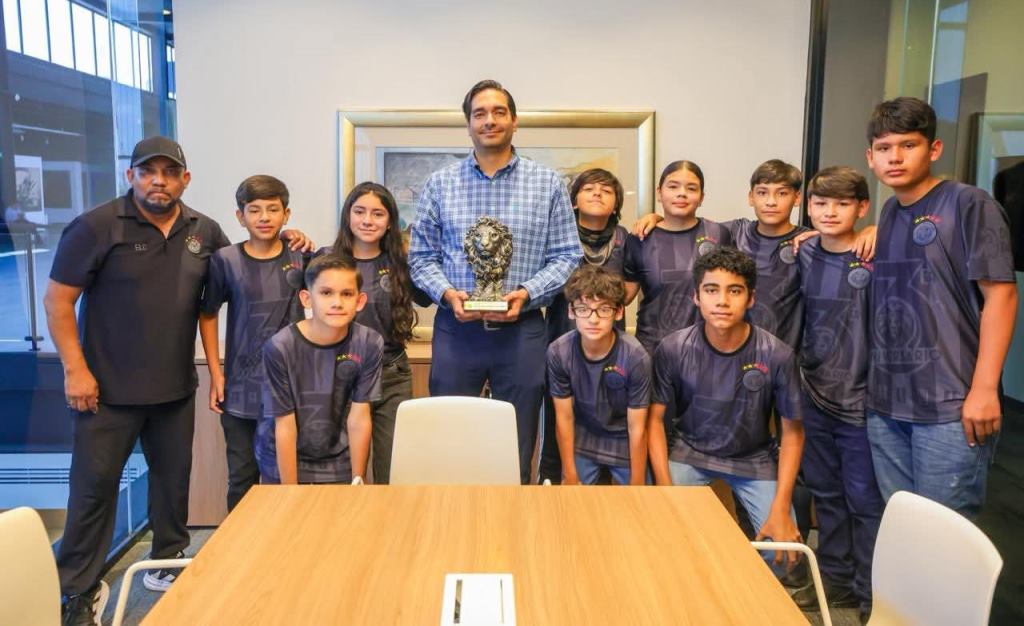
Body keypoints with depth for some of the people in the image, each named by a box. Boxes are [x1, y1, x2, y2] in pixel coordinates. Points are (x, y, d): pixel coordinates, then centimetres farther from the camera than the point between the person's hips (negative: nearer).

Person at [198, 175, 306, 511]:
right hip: (241, 391, -1)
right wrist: (215, 373, 2)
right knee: (242, 479, 11)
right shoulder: (225, 260, -3)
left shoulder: (300, 257, -2)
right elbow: (208, 315, 6)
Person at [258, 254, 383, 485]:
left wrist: (358, 481, -8)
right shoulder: (280, 347, -22)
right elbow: (285, 426, -17)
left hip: (339, 464, 2)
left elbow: (359, 418, -11)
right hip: (282, 462, -1)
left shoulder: (369, 344, -16)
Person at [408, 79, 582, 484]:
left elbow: (566, 256, 3)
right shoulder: (440, 184, 7)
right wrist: (447, 293, -12)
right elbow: (421, 257, 7)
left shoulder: (547, 184, 5)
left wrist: (527, 293, -13)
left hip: (522, 329, 0)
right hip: (456, 328, 1)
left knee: (518, 451, 9)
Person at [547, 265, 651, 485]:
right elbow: (564, 417, -11)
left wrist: (637, 485, -11)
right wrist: (570, 478, -5)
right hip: (581, 442, 1)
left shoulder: (636, 357, -27)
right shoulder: (558, 352, -22)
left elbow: (636, 428, -17)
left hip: (626, 445, -1)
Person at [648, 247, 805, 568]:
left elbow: (793, 430, -9)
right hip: (689, 449, 0)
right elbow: (655, 418, -8)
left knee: (785, 547, -10)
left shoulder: (777, 355, -20)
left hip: (754, 457, 1)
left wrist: (781, 509, -13)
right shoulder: (673, 348, -19)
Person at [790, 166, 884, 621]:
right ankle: (836, 580, 33)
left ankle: (872, 596, 23)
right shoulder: (804, 254, 3)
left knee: (865, 500, 6)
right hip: (814, 395, 5)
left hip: (861, 399, -5)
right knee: (826, 494, 17)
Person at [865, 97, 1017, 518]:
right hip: (885, 403, 6)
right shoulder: (888, 213, 13)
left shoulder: (969, 205, -6)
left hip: (950, 405, -6)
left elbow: (1001, 294, -11)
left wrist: (985, 388, -15)